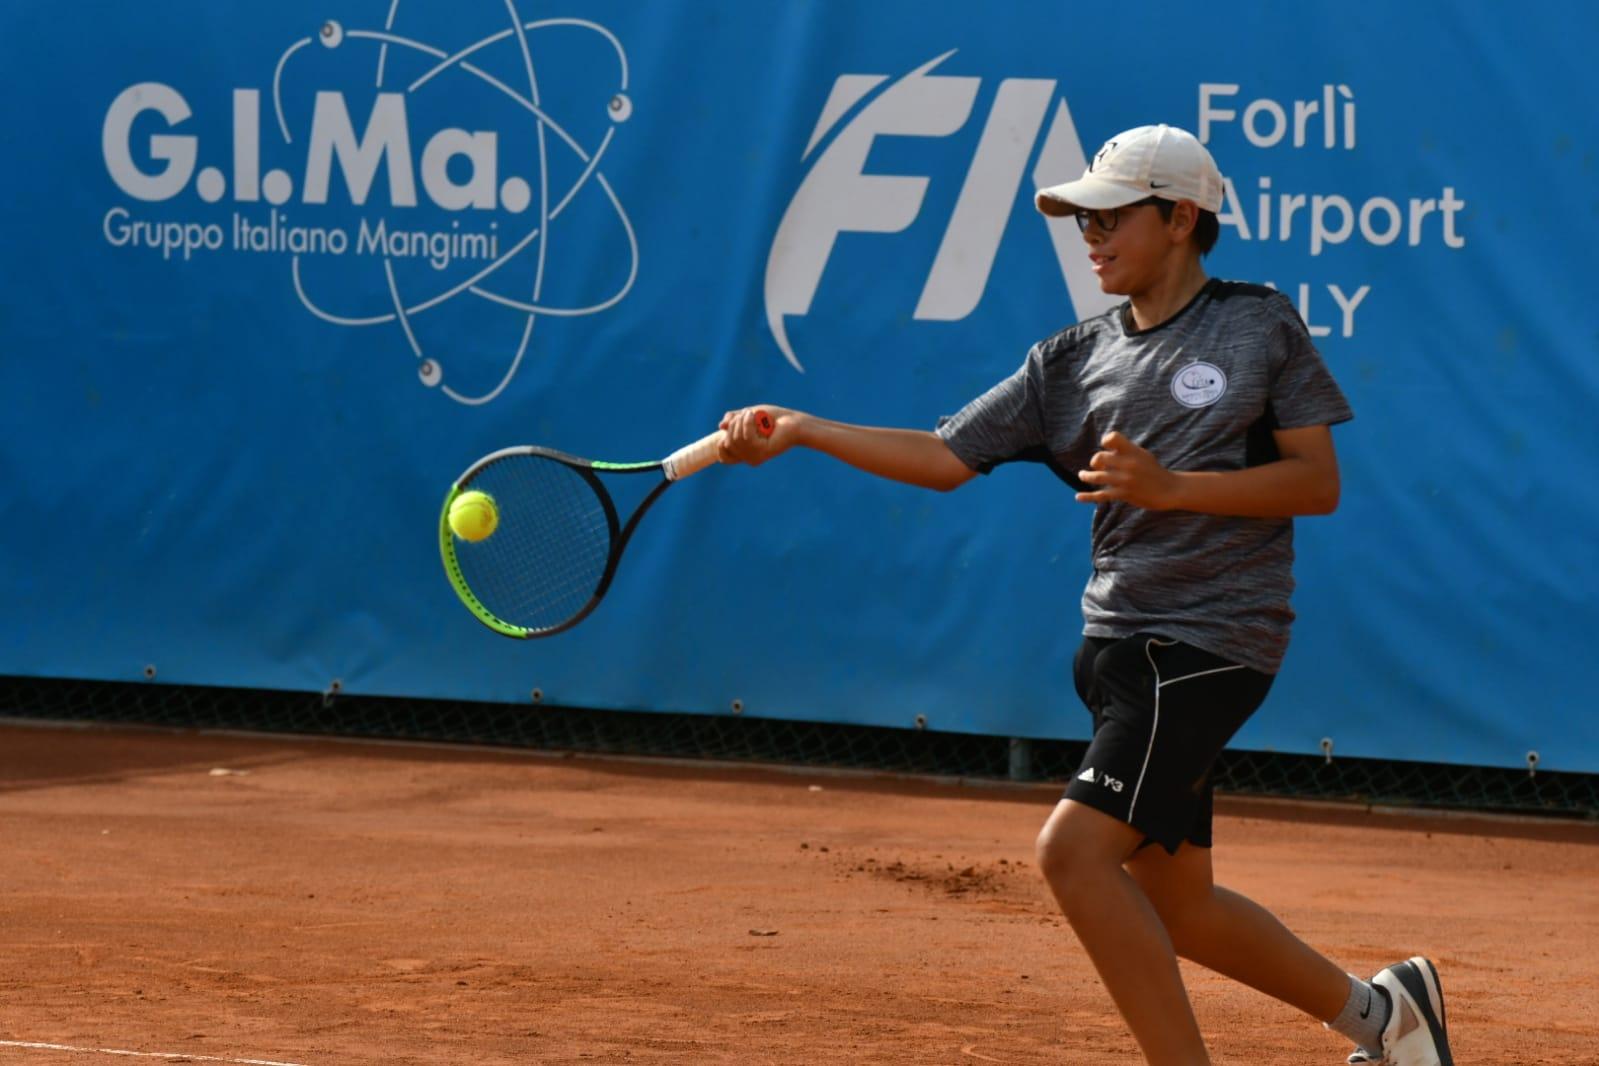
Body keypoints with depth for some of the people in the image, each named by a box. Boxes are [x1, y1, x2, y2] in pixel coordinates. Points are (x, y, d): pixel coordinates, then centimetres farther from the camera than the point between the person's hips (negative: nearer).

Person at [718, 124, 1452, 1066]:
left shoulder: (1261, 325, -2)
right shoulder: (1072, 361, 11)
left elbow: (1319, 482, -7)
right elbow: (946, 458, 6)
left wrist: (1170, 487, -17)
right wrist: (801, 430, -4)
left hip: (1213, 641, -7)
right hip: (1124, 643, 7)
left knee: (1075, 850, -20)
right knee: (1172, 904, 11)